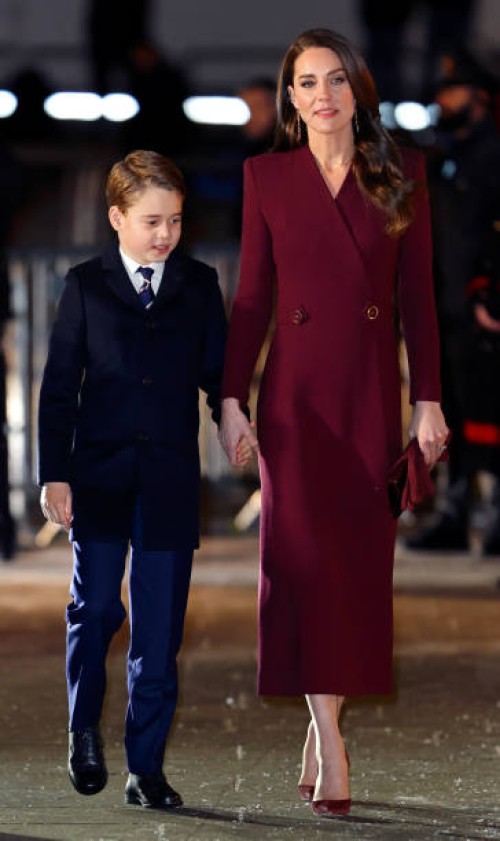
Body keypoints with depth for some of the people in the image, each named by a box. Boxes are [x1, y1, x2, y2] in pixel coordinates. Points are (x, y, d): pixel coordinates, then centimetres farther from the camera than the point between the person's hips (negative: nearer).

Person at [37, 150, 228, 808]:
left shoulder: (199, 285, 8)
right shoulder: (86, 285, 4)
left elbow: (216, 371, 11)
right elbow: (59, 384, 3)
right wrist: (55, 472, -4)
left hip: (171, 477, 1)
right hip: (99, 472, -1)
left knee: (160, 628, 0)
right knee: (94, 606, -3)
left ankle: (146, 769, 6)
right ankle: (85, 729, 22)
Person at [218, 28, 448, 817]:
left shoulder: (401, 174, 4)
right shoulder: (268, 176, 3)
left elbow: (418, 294, 4)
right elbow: (251, 298, 4)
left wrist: (428, 399, 0)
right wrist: (232, 399, -2)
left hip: (373, 391, 1)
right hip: (297, 390, -1)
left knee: (362, 562, 2)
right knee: (306, 559, -7)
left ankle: (322, 729, 14)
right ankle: (330, 751, -8)